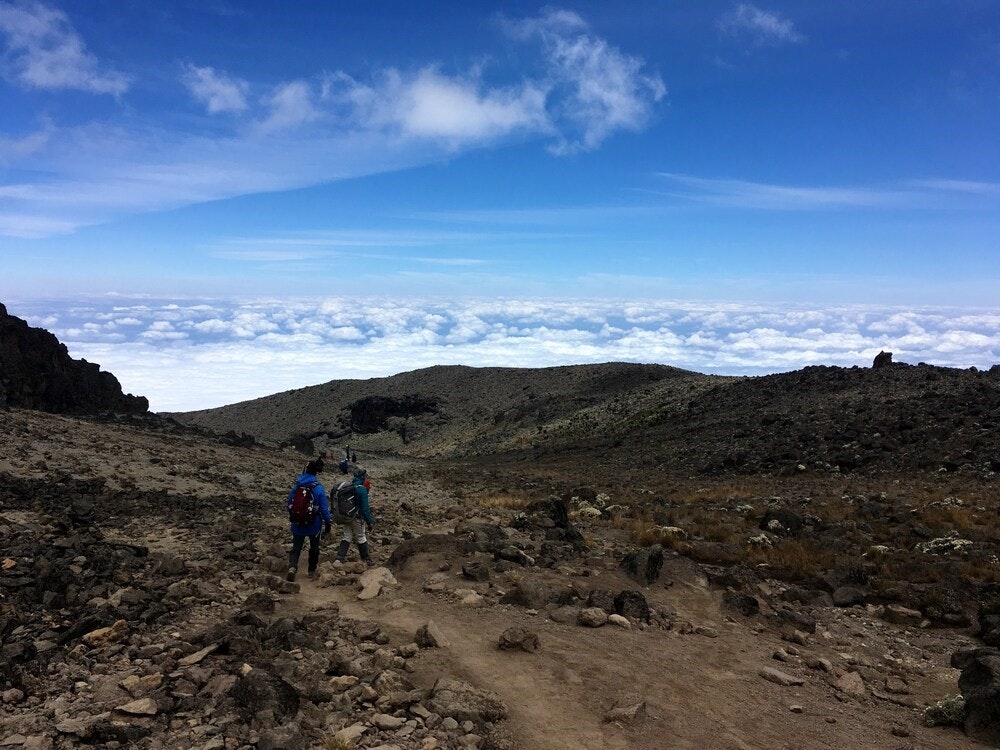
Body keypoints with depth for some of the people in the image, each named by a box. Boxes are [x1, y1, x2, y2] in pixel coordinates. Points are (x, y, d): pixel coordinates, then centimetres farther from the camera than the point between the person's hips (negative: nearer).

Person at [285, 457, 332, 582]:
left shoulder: (296, 486, -6)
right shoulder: (318, 488, -16)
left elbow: (288, 503, 5)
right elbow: (324, 508, -13)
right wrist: (327, 523, -1)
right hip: (314, 524, -2)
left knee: (296, 547, 8)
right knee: (314, 547, 18)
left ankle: (292, 567, -17)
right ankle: (312, 571, 26)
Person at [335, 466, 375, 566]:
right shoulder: (362, 489, -20)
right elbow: (365, 508, -20)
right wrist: (369, 522, -13)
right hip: (357, 519, -5)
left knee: (347, 537, 15)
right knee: (361, 538, 9)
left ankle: (340, 558, 8)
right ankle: (366, 559, 23)